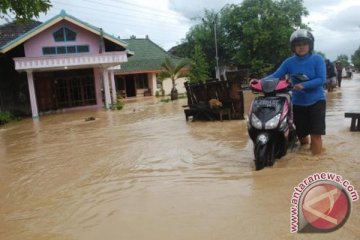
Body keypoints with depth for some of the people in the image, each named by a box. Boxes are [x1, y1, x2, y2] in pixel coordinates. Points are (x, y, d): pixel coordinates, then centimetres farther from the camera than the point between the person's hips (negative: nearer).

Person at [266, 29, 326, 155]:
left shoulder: (317, 59, -9)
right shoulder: (289, 62, -3)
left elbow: (321, 79, -17)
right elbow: (275, 76, -12)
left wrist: (303, 85, -29)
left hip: (316, 101, -3)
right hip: (298, 103, 3)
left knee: (315, 134, -8)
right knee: (301, 134, 15)